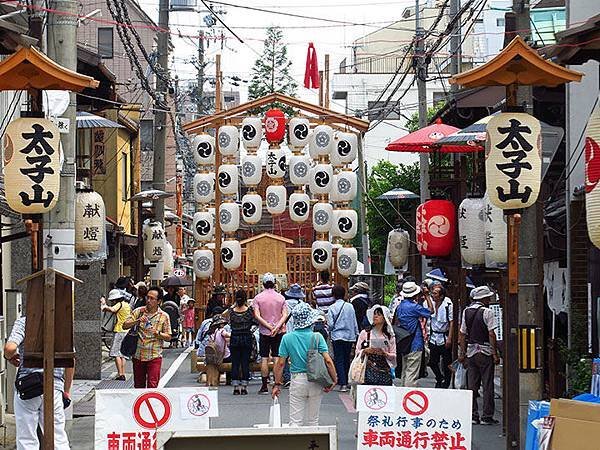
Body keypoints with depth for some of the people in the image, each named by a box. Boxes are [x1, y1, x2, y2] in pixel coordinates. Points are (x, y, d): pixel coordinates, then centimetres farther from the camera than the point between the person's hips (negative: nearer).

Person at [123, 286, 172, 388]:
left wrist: (158, 333, -17)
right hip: (138, 355, 3)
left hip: (154, 356, -3)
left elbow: (168, 337, 2)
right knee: (138, 386, 10)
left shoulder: (164, 316, 1)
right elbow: (125, 326, -2)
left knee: (152, 385, -11)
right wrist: (137, 321, -18)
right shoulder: (138, 312, 5)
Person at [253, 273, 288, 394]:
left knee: (264, 359, 2)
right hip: (279, 332, 1)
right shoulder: (280, 297, 3)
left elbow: (257, 315, -11)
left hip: (264, 331, -1)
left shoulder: (258, 298, -1)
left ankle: (264, 386, 1)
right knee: (277, 358, 3)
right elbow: (285, 315, -6)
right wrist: (277, 327, -13)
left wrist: (269, 326, -12)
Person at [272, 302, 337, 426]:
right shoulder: (317, 337, -7)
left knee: (295, 421, 2)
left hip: (297, 381, 0)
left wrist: (277, 384, 6)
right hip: (316, 382, 0)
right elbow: (328, 361, -11)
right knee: (313, 421, 12)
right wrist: (334, 379, -1)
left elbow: (280, 363, -2)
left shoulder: (287, 338, -4)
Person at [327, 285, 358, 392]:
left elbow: (330, 325, -8)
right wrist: (356, 334, 17)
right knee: (347, 360, 15)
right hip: (349, 336, 3)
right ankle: (346, 382, 22)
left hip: (337, 336, -3)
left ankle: (343, 384, -13)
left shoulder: (332, 308, -8)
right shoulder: (350, 307, 1)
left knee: (339, 360, -2)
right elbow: (355, 323, 7)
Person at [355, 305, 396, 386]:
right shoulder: (364, 333, 7)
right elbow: (357, 352, 7)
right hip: (369, 370, -1)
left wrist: (384, 353, -11)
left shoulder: (390, 336, 8)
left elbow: (394, 356, 6)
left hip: (384, 372, 1)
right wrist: (365, 351, -12)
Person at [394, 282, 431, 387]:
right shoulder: (414, 306, -15)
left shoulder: (400, 306, 9)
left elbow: (396, 323, 16)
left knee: (404, 372, 15)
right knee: (412, 374, -7)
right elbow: (430, 312, -5)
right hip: (415, 345, -8)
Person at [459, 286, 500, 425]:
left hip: (471, 351, 6)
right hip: (485, 352, -5)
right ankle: (487, 416, 0)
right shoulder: (487, 312, -11)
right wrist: (495, 354, -10)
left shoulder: (466, 311, 7)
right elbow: (491, 334, -13)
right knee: (487, 385, 0)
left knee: (472, 385, 9)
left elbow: (462, 334, 9)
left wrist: (462, 353, 14)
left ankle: (473, 415, 9)